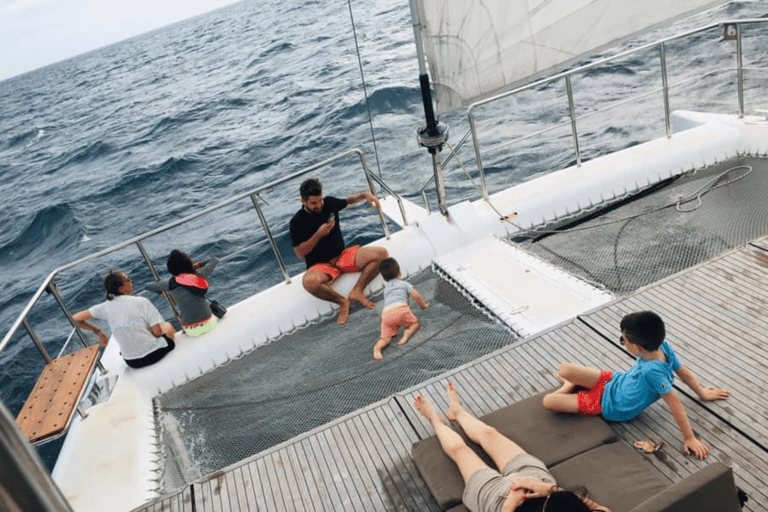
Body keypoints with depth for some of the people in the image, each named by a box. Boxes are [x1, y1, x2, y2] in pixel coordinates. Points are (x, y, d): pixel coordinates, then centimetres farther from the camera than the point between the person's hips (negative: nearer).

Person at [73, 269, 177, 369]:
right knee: (167, 326, 27)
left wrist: (97, 331, 13)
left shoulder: (106, 307, -4)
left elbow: (76, 319, 0)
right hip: (154, 355, -4)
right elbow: (157, 332, -15)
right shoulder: (142, 302, -15)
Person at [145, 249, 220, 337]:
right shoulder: (200, 275, -4)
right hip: (210, 324, 2)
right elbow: (215, 260, 15)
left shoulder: (171, 284, -9)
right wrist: (199, 265, 28)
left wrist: (160, 290, 28)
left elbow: (147, 286, 10)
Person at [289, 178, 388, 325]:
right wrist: (319, 234, -21)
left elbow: (348, 201, 23)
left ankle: (357, 291, -16)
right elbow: (299, 252, -10)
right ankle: (342, 302, -15)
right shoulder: (297, 222, -11)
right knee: (309, 281, -40)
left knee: (381, 253, -17)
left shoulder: (329, 202, 2)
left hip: (343, 255, 4)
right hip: (320, 265, -4)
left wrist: (364, 195, 3)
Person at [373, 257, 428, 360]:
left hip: (386, 314, 3)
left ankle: (377, 347, -27)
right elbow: (416, 295, 10)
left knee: (385, 337, 4)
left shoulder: (386, 288, 36)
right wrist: (423, 305, 28)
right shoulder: (404, 284, 21)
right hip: (400, 309, -3)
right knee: (415, 323, 19)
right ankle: (408, 333, -13)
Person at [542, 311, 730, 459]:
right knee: (564, 369, -6)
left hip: (610, 405, -7)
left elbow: (675, 403, -35)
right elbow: (683, 371, -6)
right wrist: (702, 392, 12)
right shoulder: (662, 345, -19)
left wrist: (689, 438, -24)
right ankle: (572, 386, 27)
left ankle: (571, 387, 19)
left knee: (548, 401, -12)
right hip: (614, 379, 7)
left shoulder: (652, 371, -41)